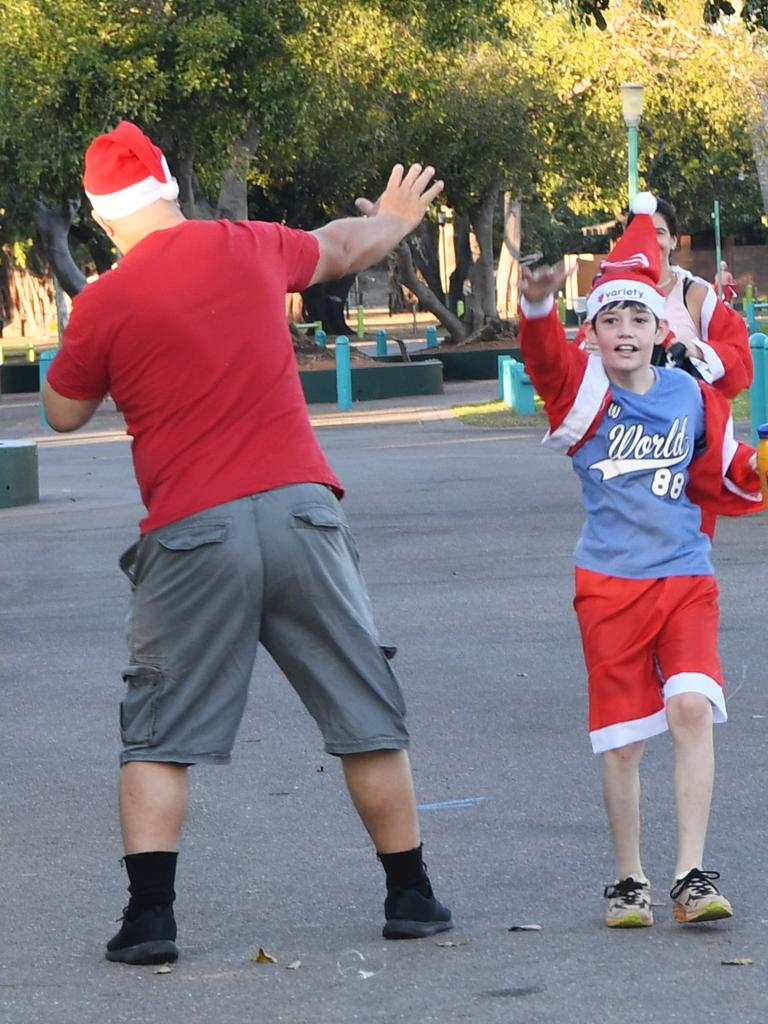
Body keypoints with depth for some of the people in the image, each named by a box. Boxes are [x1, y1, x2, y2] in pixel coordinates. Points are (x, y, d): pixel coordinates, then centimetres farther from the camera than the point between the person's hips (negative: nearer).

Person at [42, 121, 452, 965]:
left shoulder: (104, 304, -3)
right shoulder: (250, 249, 7)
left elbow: (64, 414, 13)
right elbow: (344, 247, 29)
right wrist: (394, 218, 50)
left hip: (191, 537, -2)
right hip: (298, 509, 3)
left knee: (157, 736, 6)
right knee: (366, 715, 12)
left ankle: (149, 916, -4)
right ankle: (411, 897, 17)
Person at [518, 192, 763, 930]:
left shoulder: (691, 397, 4)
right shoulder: (582, 390, -3)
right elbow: (545, 356, -25)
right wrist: (538, 305, -46)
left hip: (685, 576, 1)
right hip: (610, 584, -1)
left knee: (691, 706, -17)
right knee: (620, 739, 2)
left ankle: (692, 877, -14)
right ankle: (628, 882, 18)